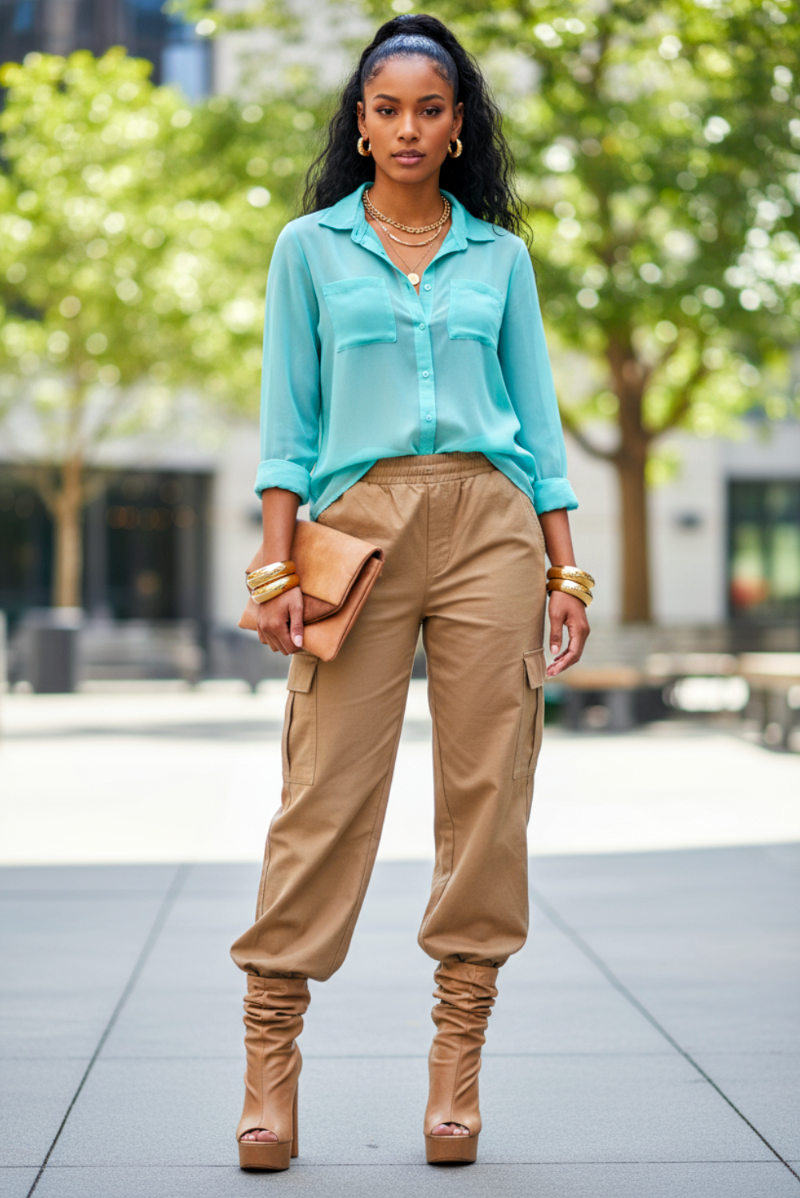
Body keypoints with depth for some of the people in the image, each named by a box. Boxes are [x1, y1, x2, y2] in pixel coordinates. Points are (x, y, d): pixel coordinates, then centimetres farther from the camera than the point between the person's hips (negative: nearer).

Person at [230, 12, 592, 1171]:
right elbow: (287, 417, 6)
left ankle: (458, 1061, 6)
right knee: (326, 792, -6)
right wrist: (279, 566, -3)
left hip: (490, 524, 2)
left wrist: (566, 566, 5)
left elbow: (538, 413, 13)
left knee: (486, 787, -2)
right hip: (361, 521, -1)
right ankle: (270, 1058, 0)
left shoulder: (500, 253, 15)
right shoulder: (310, 246, 11)